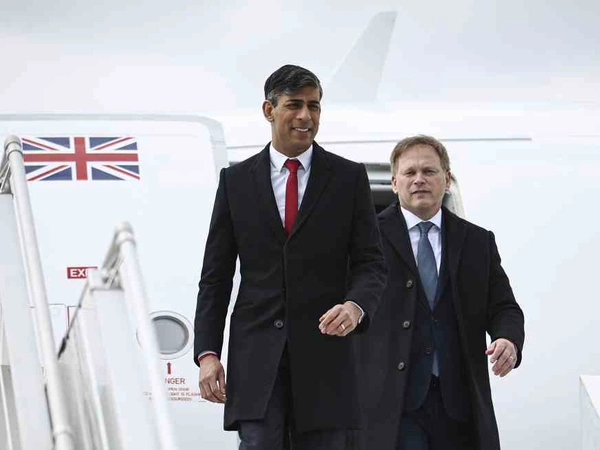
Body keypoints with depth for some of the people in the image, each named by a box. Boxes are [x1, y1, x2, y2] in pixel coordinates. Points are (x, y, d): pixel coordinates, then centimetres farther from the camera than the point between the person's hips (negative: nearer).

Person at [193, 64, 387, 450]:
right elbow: (215, 276, 8)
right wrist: (207, 353, -2)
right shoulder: (236, 181, 8)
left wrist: (356, 306, -21)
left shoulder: (349, 178, 5)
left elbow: (371, 263, 2)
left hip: (325, 350, 0)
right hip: (257, 356, 0)